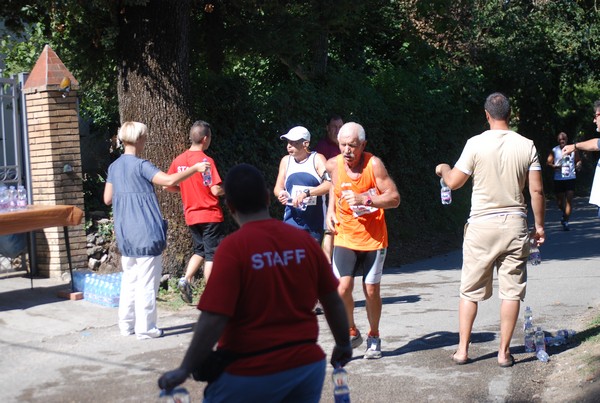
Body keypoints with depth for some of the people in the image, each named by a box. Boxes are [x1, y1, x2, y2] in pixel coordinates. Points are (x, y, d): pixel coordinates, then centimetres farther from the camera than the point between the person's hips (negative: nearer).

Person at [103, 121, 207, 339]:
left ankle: (126, 324, 19)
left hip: (125, 233, 8)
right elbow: (169, 180, -24)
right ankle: (145, 328, 1)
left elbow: (108, 199, 14)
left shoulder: (114, 167, 9)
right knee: (147, 281, -2)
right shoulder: (141, 165, -14)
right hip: (145, 232, -8)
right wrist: (195, 168, -14)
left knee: (129, 278, 15)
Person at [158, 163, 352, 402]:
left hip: (253, 373, -5)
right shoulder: (304, 240, 0)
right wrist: (344, 344, 23)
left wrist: (185, 370, -10)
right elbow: (333, 300, 7)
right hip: (307, 363, 5)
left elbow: (213, 320, -19)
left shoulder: (232, 247, -14)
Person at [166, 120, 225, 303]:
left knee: (200, 250, 20)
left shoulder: (178, 160, 2)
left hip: (191, 215, 6)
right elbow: (216, 190, -19)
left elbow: (168, 186, 8)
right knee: (212, 254, 2)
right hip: (210, 215, -6)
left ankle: (186, 279, 2)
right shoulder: (206, 161, -16)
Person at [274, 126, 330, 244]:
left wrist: (306, 193, -28)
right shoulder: (286, 161, 10)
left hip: (315, 222, -2)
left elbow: (329, 184, -17)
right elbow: (278, 187, 13)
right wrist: (281, 194, -12)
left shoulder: (317, 159, -3)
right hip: (292, 220, 2)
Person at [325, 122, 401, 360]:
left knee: (371, 291, 5)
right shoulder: (333, 165, -4)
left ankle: (373, 338, 27)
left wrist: (364, 199, -27)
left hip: (373, 239, -2)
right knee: (342, 288, -12)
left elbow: (394, 198, -15)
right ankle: (352, 333, 12)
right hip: (345, 237, 2)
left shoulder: (373, 165, -15)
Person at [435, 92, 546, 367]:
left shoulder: (476, 144, -7)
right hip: (515, 223, 1)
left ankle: (462, 349, 12)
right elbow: (536, 191, -1)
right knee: (511, 290, 7)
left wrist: (443, 169, 19)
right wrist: (539, 225, 9)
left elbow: (453, 182, -2)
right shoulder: (527, 146, -1)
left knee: (470, 290, 9)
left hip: (482, 224, -1)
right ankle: (504, 352, 9)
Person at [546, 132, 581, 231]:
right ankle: (564, 214, 39)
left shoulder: (573, 149, 4)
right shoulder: (554, 151, 1)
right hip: (558, 179, 1)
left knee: (569, 200, -9)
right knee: (559, 201, 8)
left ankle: (566, 221, -5)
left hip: (570, 178, 0)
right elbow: (548, 162, 1)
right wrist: (553, 166, -19)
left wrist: (578, 165, -8)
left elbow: (578, 160, 14)